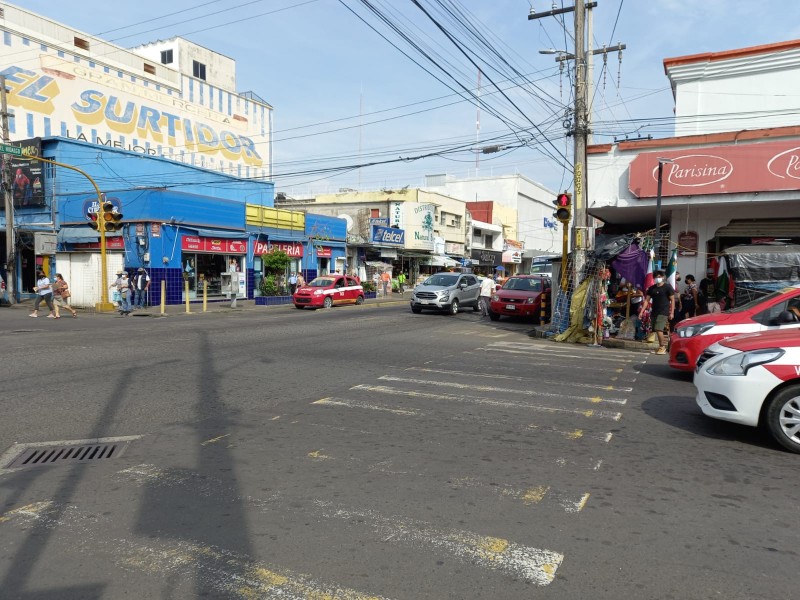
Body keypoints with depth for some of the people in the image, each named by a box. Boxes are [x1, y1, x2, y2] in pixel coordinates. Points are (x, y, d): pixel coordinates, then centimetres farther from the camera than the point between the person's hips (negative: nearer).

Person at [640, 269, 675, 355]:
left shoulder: (667, 287, -2)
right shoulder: (652, 288, 12)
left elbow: (672, 300, -3)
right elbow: (646, 300, 10)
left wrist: (672, 313, -10)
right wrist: (642, 311, 1)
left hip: (663, 312, -6)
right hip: (654, 312, 6)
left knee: (659, 329, -16)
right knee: (657, 330, 9)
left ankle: (662, 347, -4)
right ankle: (663, 346, 22)